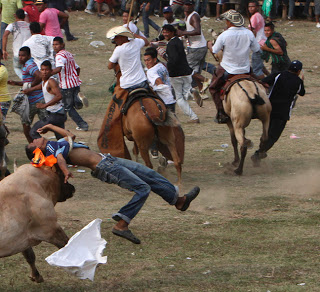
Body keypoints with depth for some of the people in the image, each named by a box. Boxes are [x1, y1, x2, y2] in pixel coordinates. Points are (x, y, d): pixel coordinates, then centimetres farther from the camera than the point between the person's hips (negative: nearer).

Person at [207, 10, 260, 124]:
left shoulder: (224, 35, -16)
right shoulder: (249, 33, -7)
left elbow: (214, 50, -4)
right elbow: (256, 49, 4)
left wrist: (209, 45, 19)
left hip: (227, 69, -3)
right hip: (245, 70, 3)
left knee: (214, 88, 16)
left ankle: (221, 114, 7)